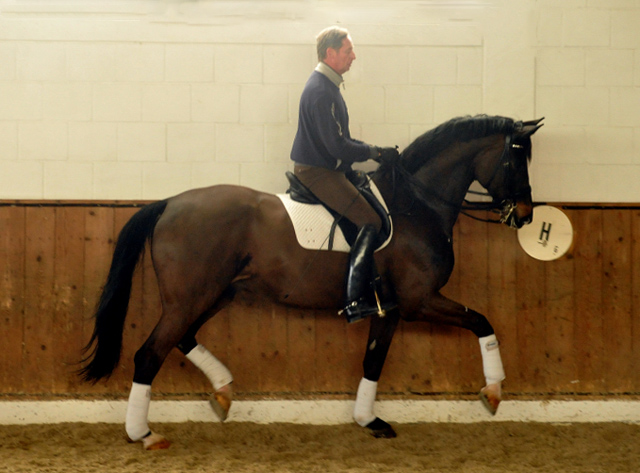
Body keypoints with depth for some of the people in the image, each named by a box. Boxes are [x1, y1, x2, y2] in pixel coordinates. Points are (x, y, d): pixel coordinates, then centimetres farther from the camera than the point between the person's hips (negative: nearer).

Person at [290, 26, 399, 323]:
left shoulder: (326, 85, 14)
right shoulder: (321, 92, -20)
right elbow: (338, 146, -23)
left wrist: (372, 151, 10)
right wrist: (375, 152, -13)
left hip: (324, 167, 11)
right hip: (318, 172, -11)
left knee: (375, 201, 15)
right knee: (370, 222, -14)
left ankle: (370, 284, 19)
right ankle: (355, 302, -17)